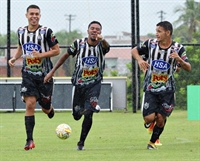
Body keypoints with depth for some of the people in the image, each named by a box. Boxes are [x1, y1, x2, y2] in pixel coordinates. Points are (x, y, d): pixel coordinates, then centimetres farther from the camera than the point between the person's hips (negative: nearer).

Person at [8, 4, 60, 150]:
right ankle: (30, 140, -11)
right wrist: (14, 58, 5)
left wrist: (41, 55, -19)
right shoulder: (21, 31, 6)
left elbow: (56, 50, -5)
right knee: (30, 105, -12)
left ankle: (50, 110, 49)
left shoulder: (46, 31, -8)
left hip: (45, 74, -2)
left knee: (45, 107, 7)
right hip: (28, 74, 2)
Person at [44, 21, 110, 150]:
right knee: (77, 115, 7)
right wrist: (52, 71, 5)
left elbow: (107, 47, -36)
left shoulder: (101, 45, -11)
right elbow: (66, 56, 7)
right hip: (79, 83, 2)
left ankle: (81, 142, 3)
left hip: (94, 84, -2)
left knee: (88, 114, -15)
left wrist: (102, 40, -61)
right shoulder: (79, 43, -7)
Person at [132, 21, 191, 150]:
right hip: (151, 89, 0)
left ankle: (153, 142, 22)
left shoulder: (178, 48, -7)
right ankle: (149, 122, 27)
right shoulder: (151, 43, -4)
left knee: (161, 118, -2)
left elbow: (188, 68, -10)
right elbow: (134, 51, 11)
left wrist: (179, 59, -30)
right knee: (149, 118, -11)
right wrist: (139, 59, -11)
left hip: (167, 90, 0)